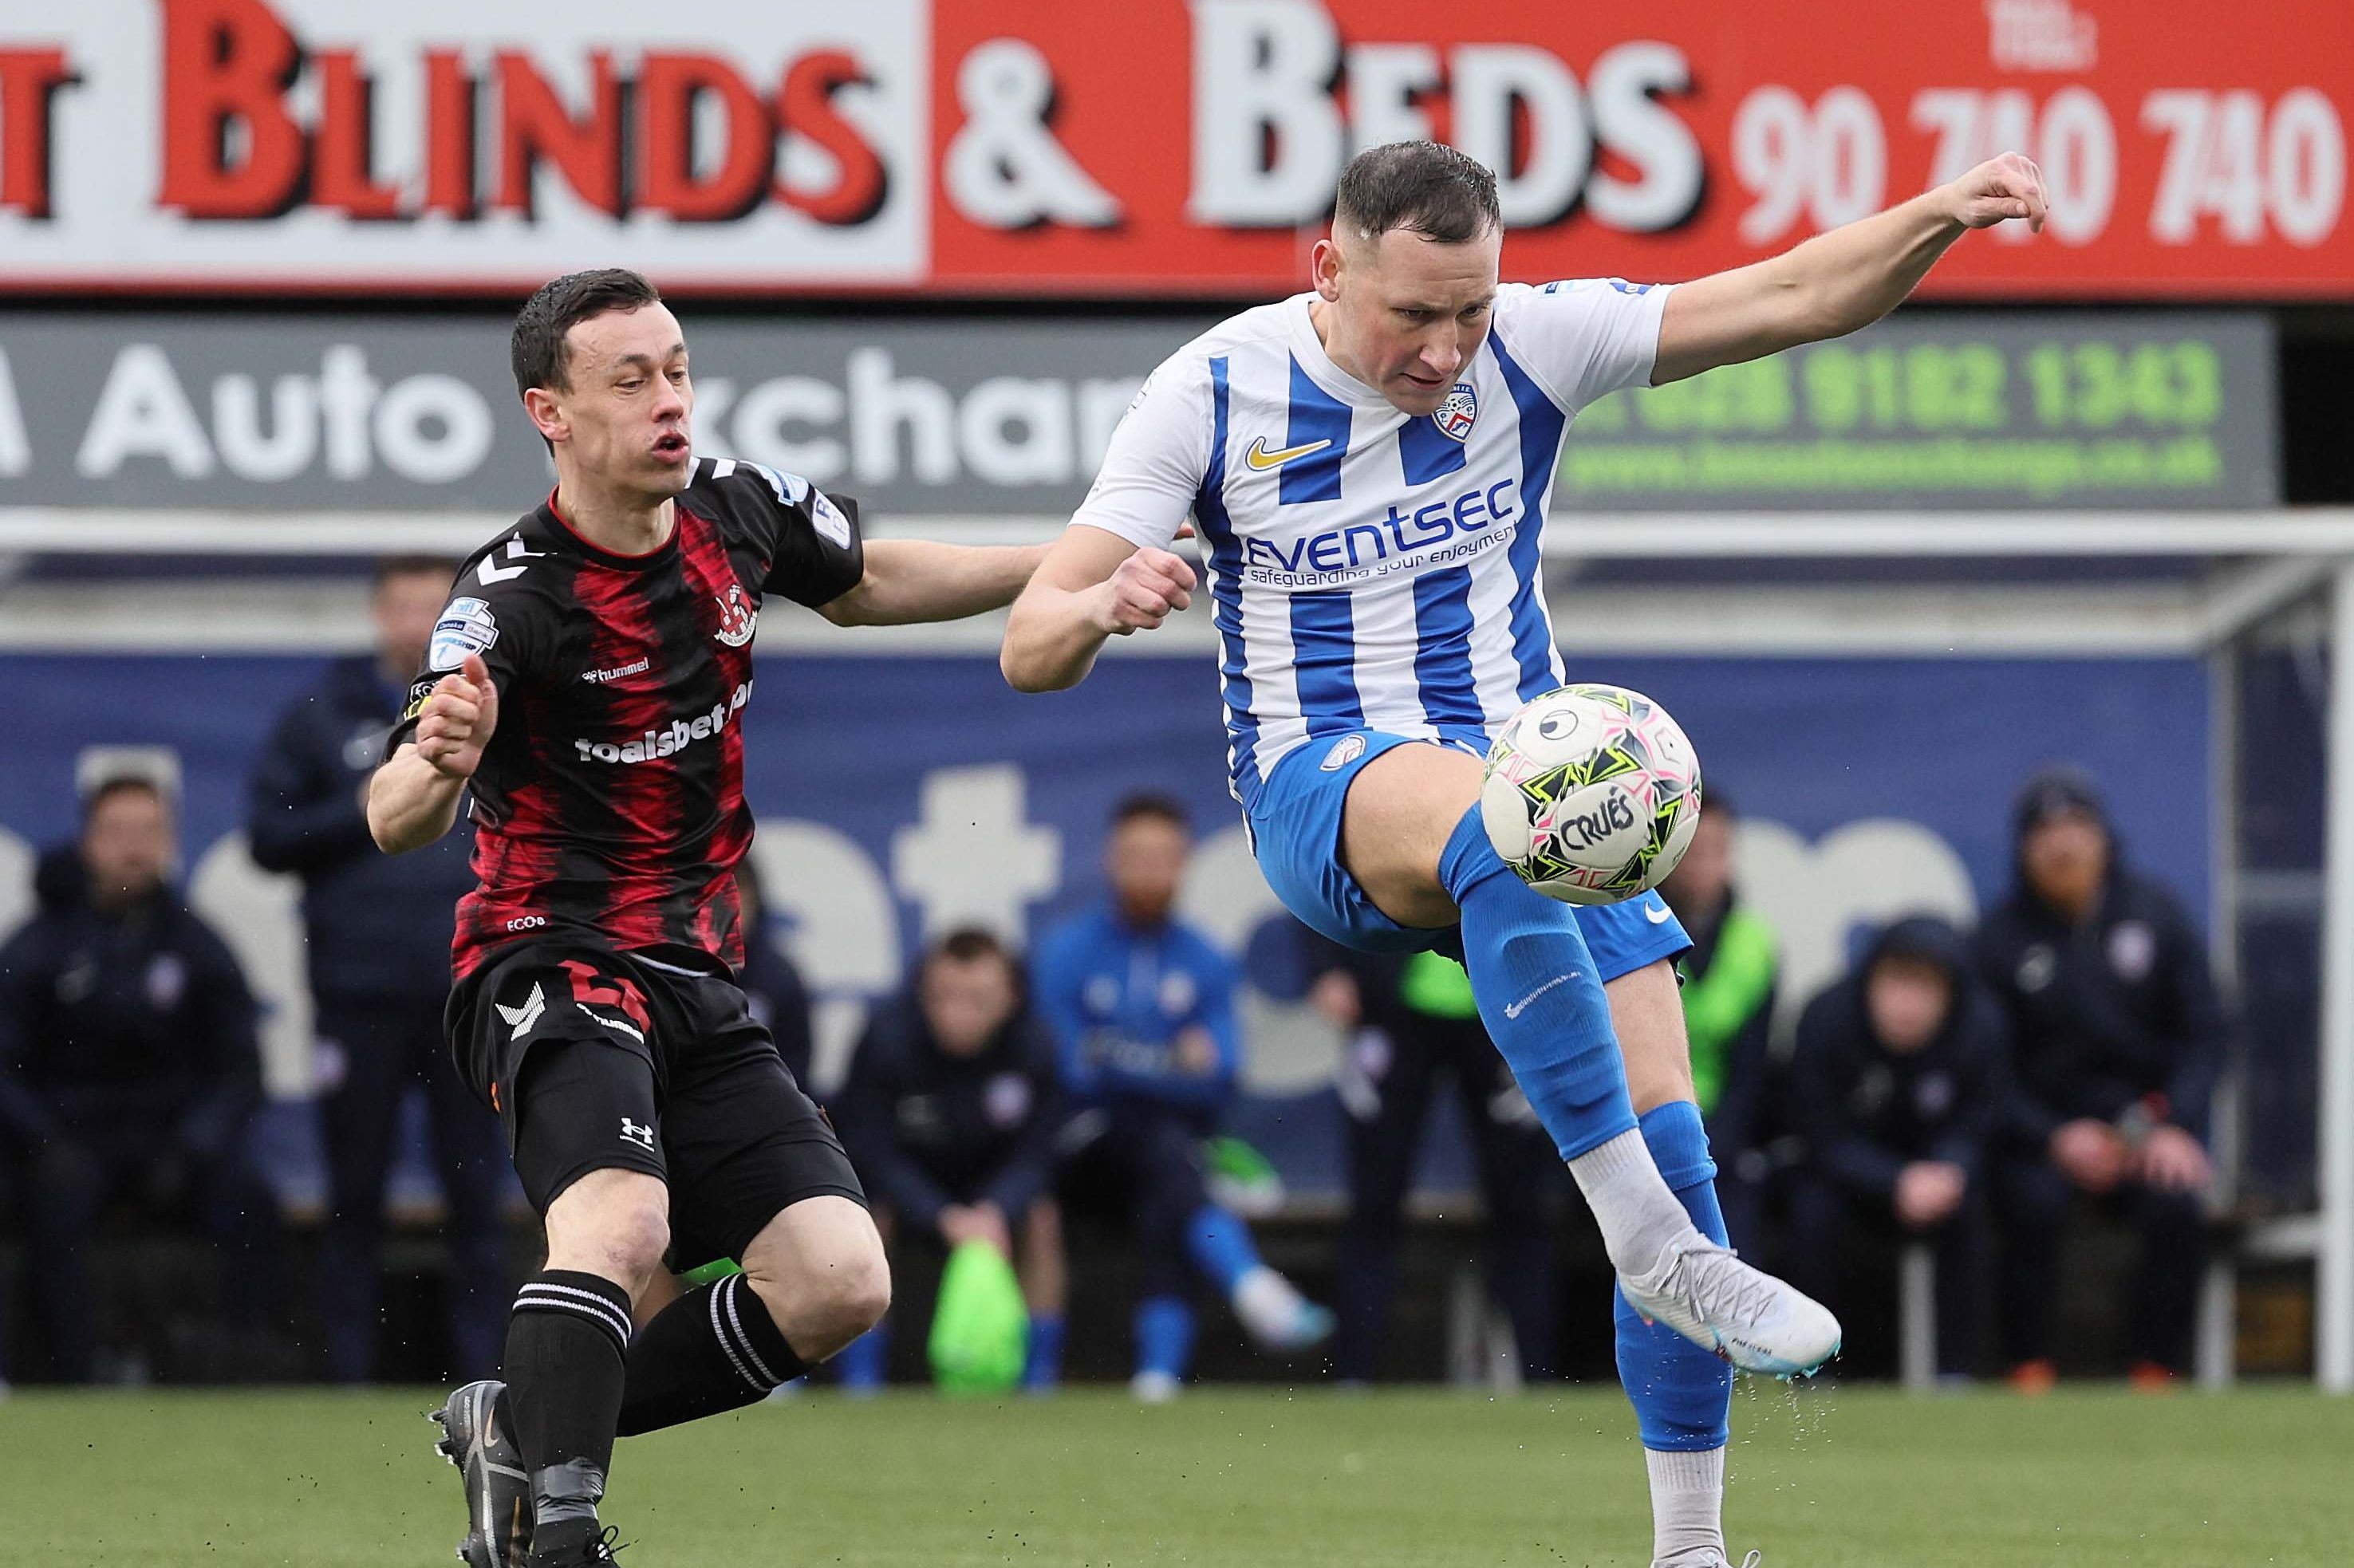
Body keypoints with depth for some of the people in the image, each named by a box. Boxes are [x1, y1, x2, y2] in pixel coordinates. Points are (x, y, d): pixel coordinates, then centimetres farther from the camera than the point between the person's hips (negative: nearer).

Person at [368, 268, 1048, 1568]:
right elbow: (395, 823, -28)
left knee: (838, 1284, -5)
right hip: (554, 965, -7)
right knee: (620, 1220, -34)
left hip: (696, 984, 7)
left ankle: (519, 1428, 8)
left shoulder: (737, 511, 2)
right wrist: (435, 769, -52)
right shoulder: (514, 598, -18)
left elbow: (861, 585, 25)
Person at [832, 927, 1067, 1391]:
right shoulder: (887, 1037, -31)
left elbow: (1034, 1153, -19)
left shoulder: (1033, 1046, -25)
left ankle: (1041, 1374, -10)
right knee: (868, 1221, -29)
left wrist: (995, 1212, -40)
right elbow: (873, 1150, -26)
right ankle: (860, 1377, -18)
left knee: (1041, 1219, -21)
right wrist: (944, 1218, -39)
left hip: (992, 1185, 2)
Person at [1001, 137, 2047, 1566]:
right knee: (1492, 820, -40)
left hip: (1536, 772, 3)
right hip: (1325, 787, -3)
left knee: (1666, 1128, -11)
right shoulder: (1212, 396, -7)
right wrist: (1101, 607, -31)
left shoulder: (1530, 346, -3)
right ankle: (1653, 1247, -42)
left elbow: (1795, 300, -7)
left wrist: (1942, 217, -25)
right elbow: (1029, 650, -7)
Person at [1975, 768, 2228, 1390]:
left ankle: (2155, 1370, -19)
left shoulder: (2156, 915, 5)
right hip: (2041, 1127, -1)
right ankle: (2029, 1370, -24)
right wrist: (2056, 1139, -18)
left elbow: (2205, 1033, 5)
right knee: (2034, 1203, -34)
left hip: (2147, 1122, 1)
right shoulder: (2000, 938, 0)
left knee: (2177, 1205, -30)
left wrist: (2177, 1127, -11)